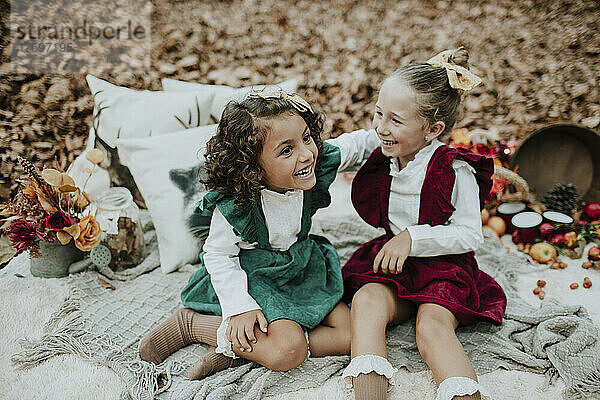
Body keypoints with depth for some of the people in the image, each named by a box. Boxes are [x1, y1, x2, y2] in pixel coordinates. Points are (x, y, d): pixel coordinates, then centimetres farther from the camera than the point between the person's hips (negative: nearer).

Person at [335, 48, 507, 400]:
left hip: (445, 268, -3)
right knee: (366, 301, -29)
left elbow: (470, 235, -10)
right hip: (391, 265, 4)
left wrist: (412, 238, -19)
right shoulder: (381, 158, 3)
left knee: (432, 327, -32)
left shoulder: (455, 170, -12)